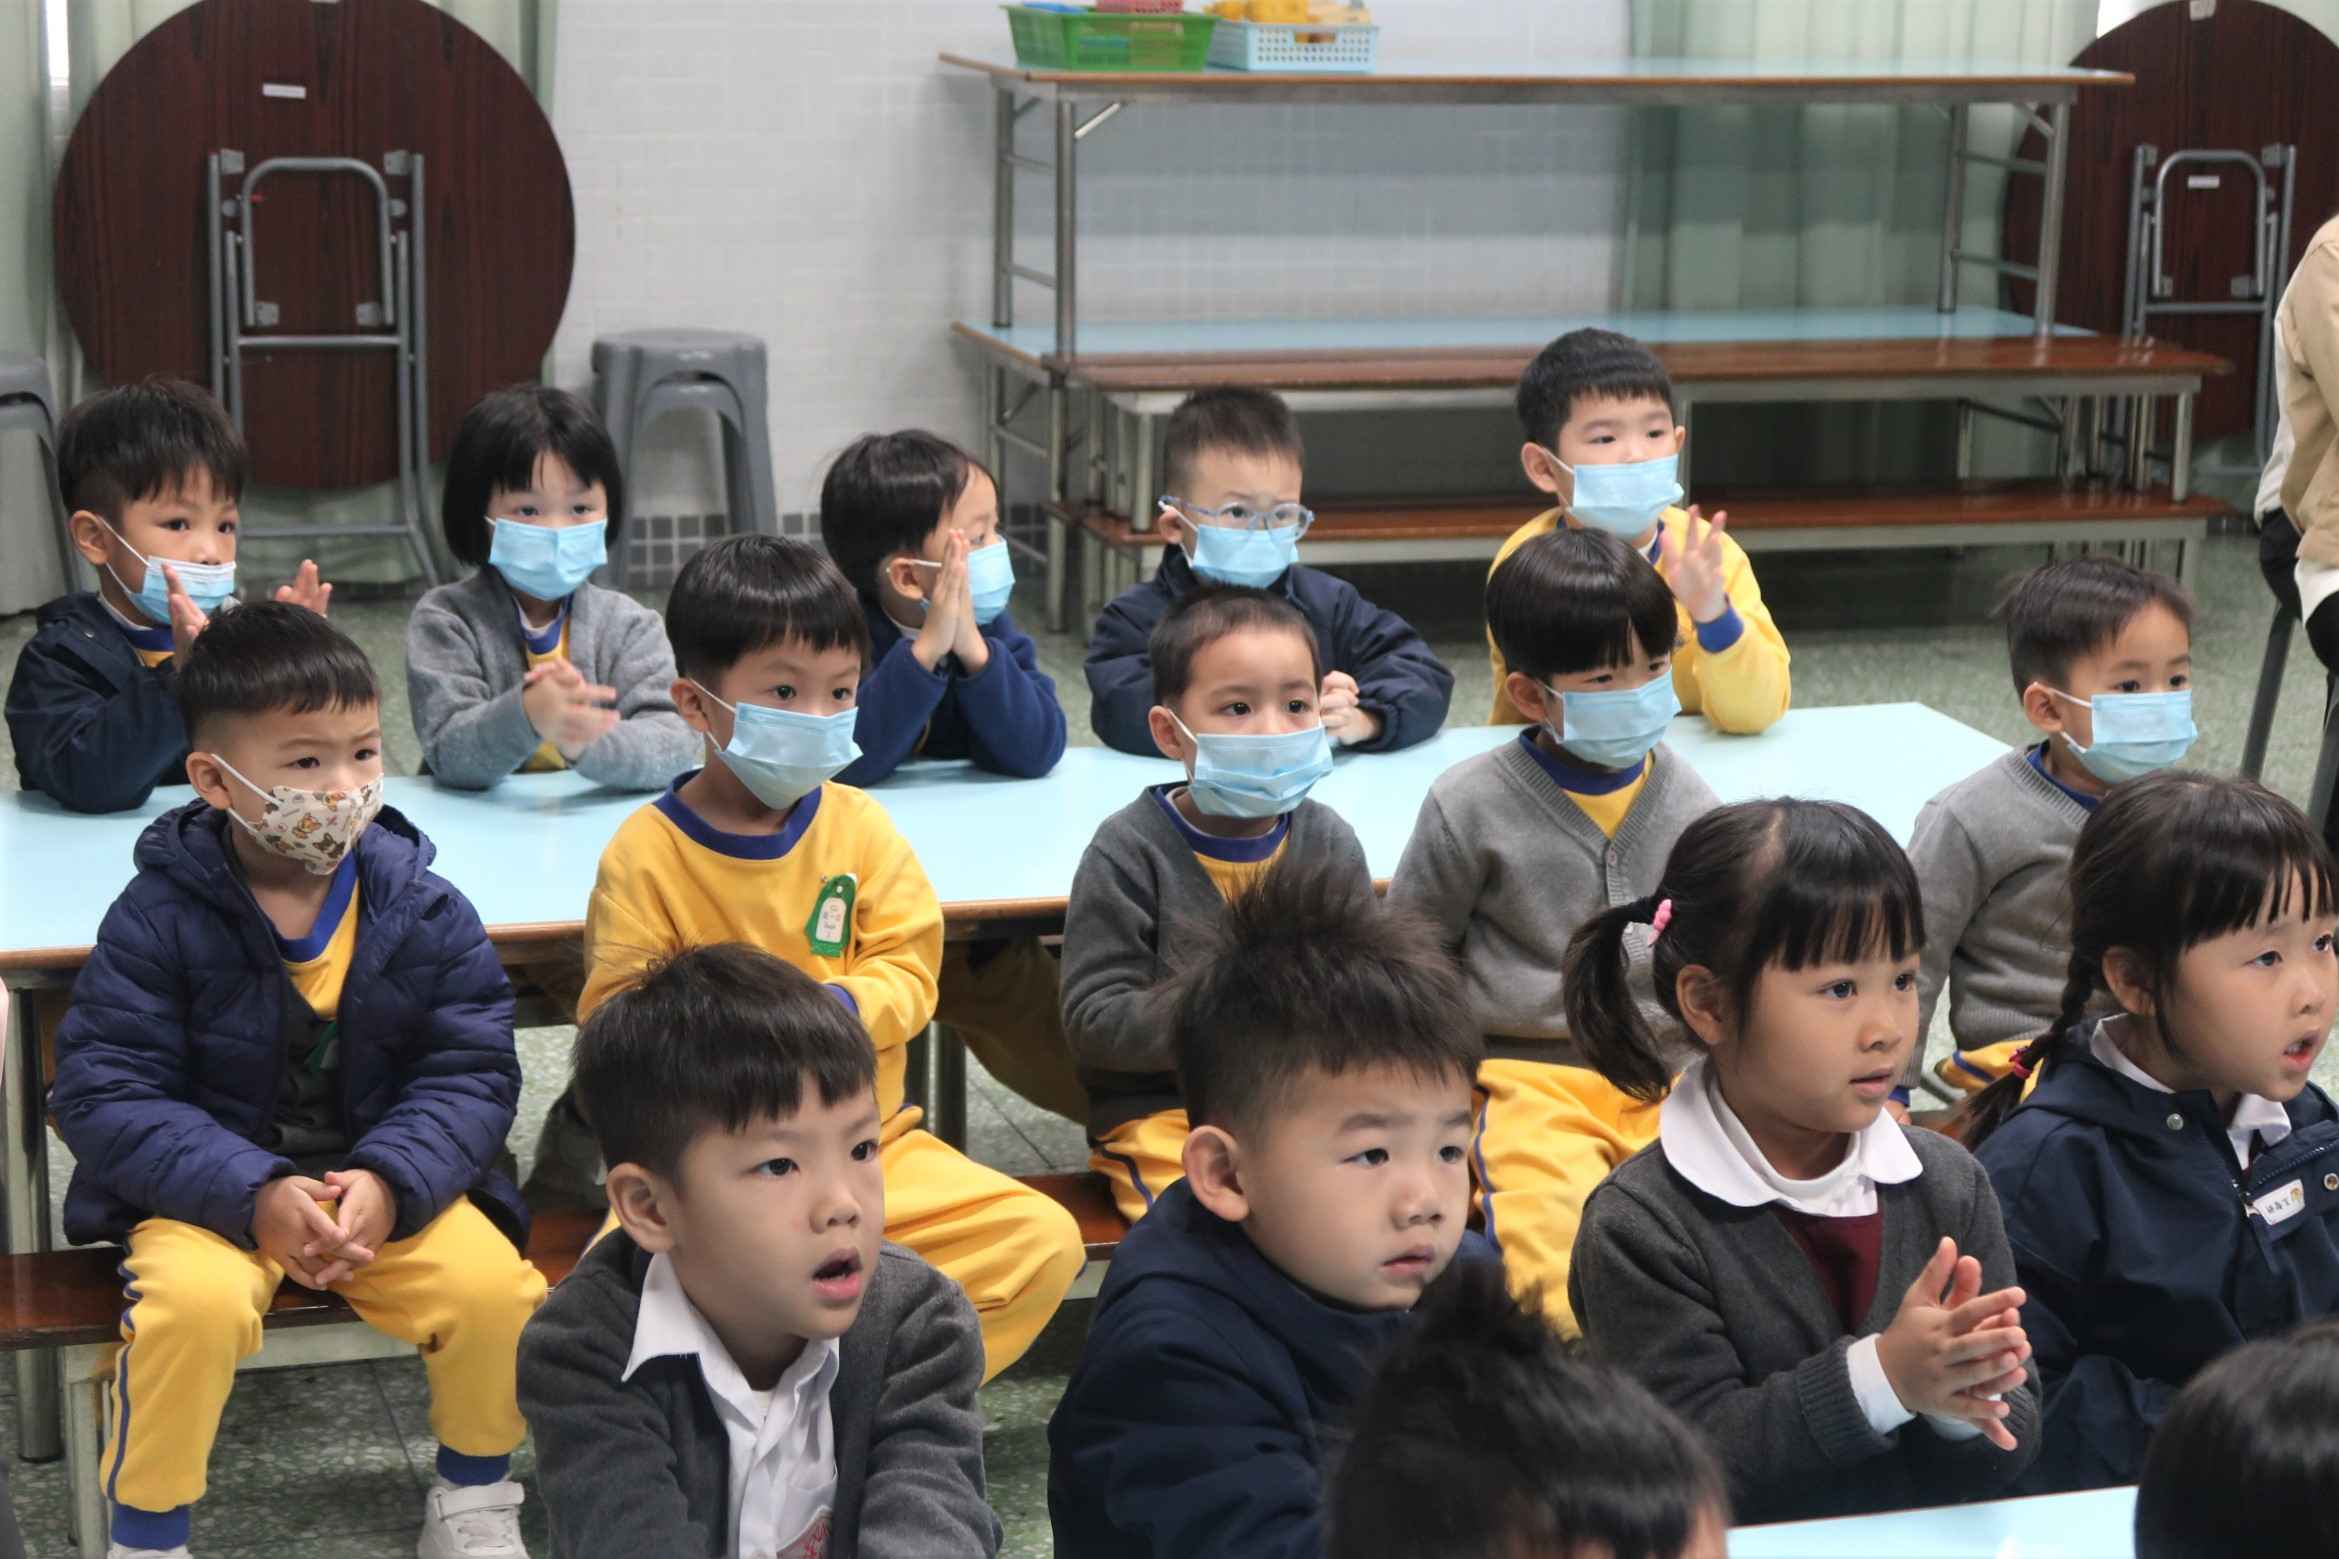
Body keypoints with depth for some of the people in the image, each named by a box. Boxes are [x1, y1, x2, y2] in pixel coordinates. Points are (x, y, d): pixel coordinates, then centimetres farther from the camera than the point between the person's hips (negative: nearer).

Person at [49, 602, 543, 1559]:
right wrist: (252, 1194, -25)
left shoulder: (426, 909, -4)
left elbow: (472, 1074, -4)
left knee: (498, 1286, -23)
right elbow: (104, 1095, -13)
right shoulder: (159, 917, -11)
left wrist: (391, 1181, -23)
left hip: (389, 1184, 2)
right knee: (194, 1301, -33)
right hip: (211, 1191, -2)